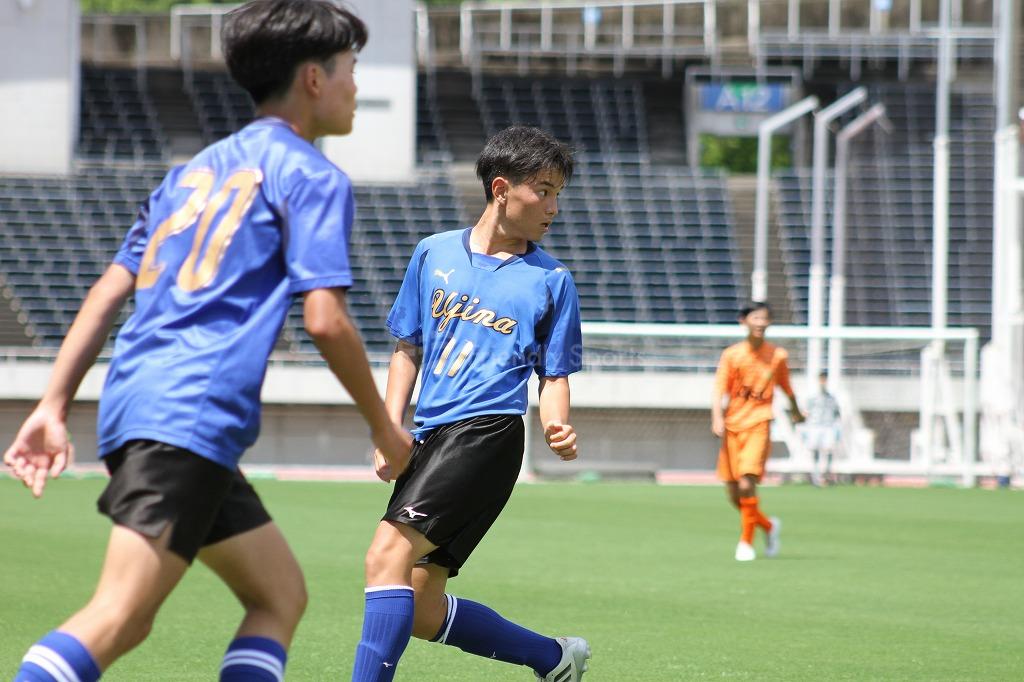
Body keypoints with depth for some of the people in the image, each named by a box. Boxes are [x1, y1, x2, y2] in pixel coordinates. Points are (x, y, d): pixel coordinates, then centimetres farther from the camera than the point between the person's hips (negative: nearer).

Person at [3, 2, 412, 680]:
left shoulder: (198, 168, 25)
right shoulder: (311, 176, 1)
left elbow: (109, 292, 19)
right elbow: (326, 319, -9)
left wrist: (55, 405, 15)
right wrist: (384, 426, 4)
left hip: (136, 398, 9)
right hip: (195, 415, -9)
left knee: (281, 594, 16)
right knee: (117, 617, -19)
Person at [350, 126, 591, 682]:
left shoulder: (551, 280, 5)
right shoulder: (435, 254, 13)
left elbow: (554, 376, 9)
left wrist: (557, 427, -13)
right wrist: (391, 430, 5)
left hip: (486, 432, -5)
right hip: (430, 436, 5)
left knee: (388, 554, -23)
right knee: (420, 610, 5)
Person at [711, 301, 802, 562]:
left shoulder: (777, 355, 2)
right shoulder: (731, 355, 0)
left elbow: (786, 387, 19)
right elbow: (719, 390, -7)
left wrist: (795, 412, 34)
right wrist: (717, 418, -22)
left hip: (758, 426, -2)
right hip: (732, 427, 2)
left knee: (747, 484, -18)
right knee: (734, 494, 4)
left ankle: (746, 542, -4)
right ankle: (769, 526, 29)